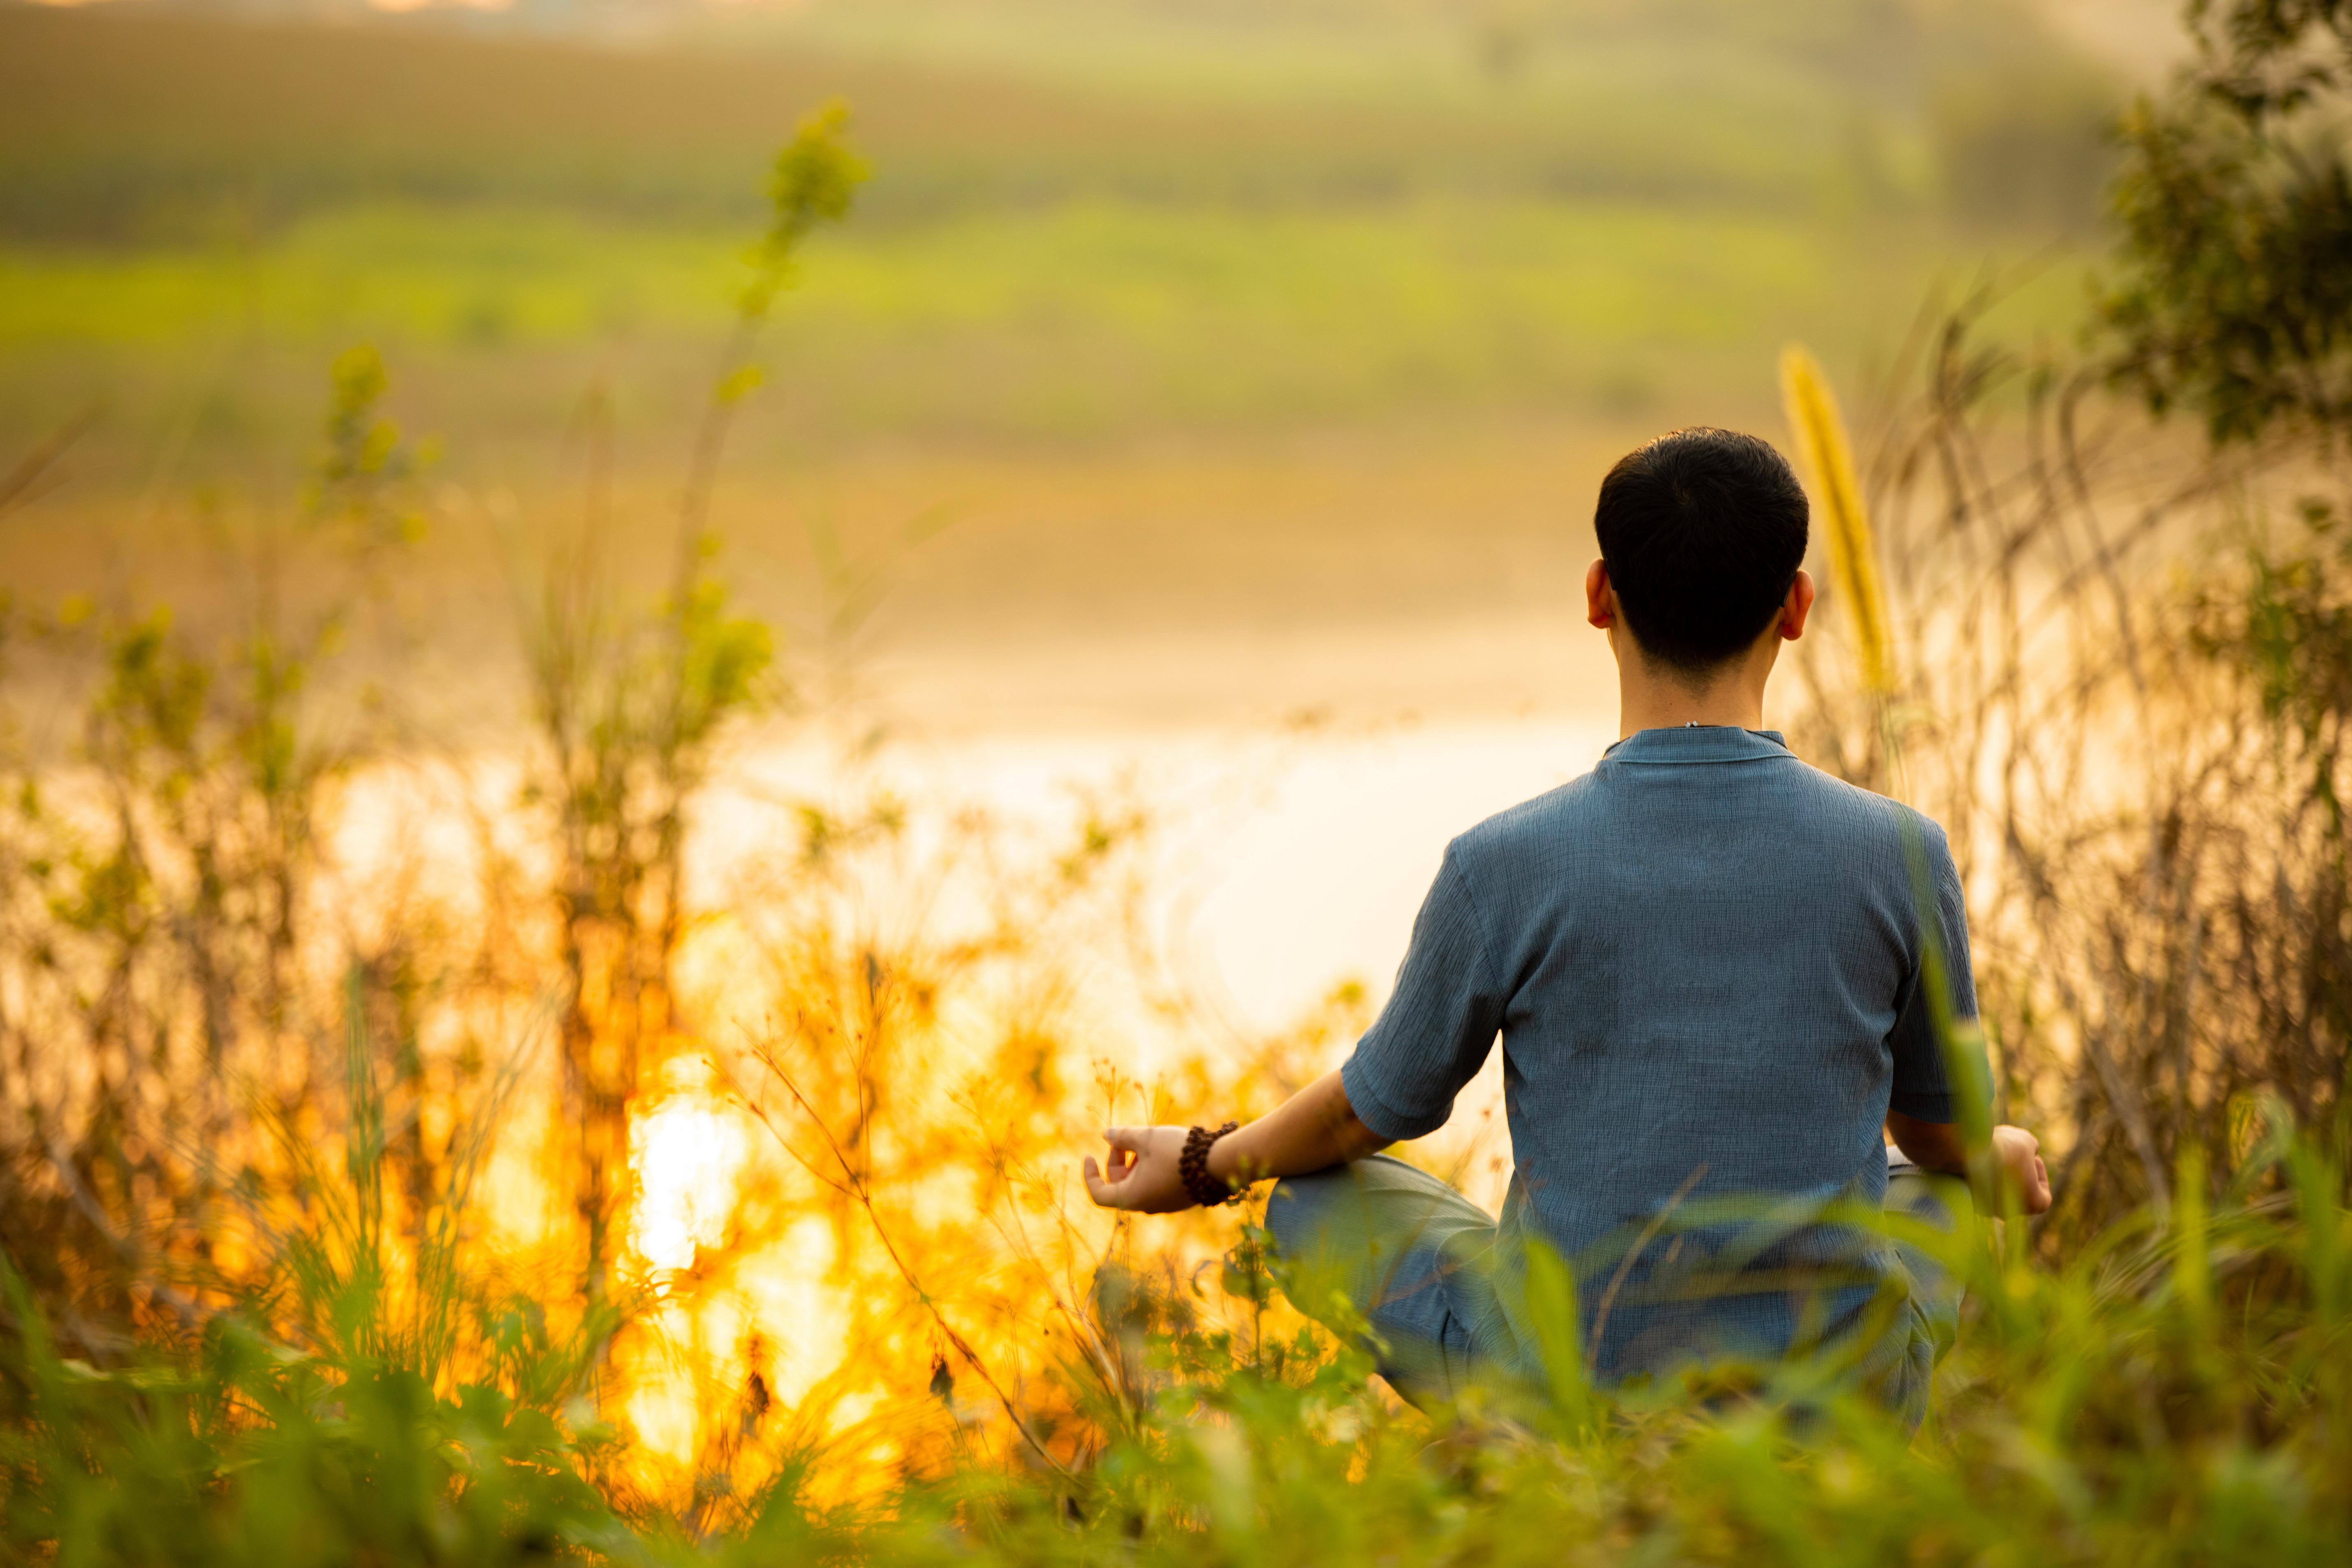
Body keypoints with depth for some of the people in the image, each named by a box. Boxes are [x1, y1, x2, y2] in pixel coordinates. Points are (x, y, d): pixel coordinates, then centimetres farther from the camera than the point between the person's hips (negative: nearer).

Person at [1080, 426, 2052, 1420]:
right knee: (1957, 1189, 32)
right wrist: (2004, 1156, 33)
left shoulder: (1503, 867, -15)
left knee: (1312, 1198, 20)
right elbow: (1944, 1131, 7)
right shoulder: (1899, 855, -10)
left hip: (1564, 1404, -2)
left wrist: (1207, 1163, 23)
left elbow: (1380, 1107, 1)